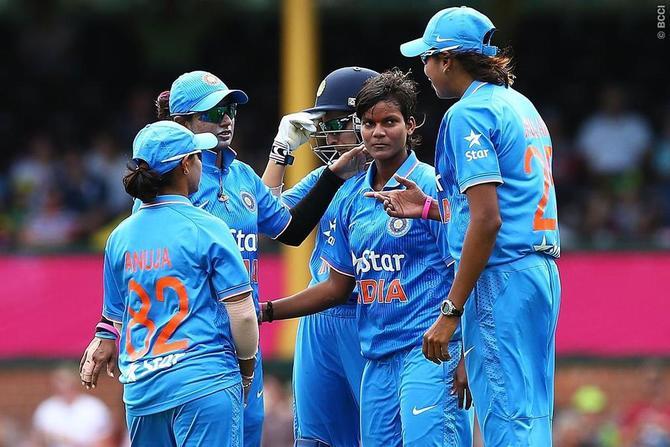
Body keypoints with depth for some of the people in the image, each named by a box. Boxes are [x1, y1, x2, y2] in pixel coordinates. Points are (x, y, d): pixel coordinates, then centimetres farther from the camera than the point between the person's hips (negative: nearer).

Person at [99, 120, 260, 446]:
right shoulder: (207, 229, -7)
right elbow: (242, 314, -9)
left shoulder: (120, 237, 8)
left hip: (140, 391, 6)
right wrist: (247, 369, 6)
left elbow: (116, 317, 15)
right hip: (204, 385, -6)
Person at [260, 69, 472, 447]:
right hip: (378, 355, 7)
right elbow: (338, 287, 22)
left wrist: (466, 358, -15)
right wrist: (266, 311, 16)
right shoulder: (353, 200, 16)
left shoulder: (433, 187, -4)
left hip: (427, 352, -7)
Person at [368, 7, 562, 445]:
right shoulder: (521, 105, 18)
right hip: (541, 274, 10)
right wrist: (430, 207, 25)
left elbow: (487, 220, -18)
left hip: (500, 278, -10)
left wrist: (451, 311, -18)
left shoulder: (468, 114, -10)